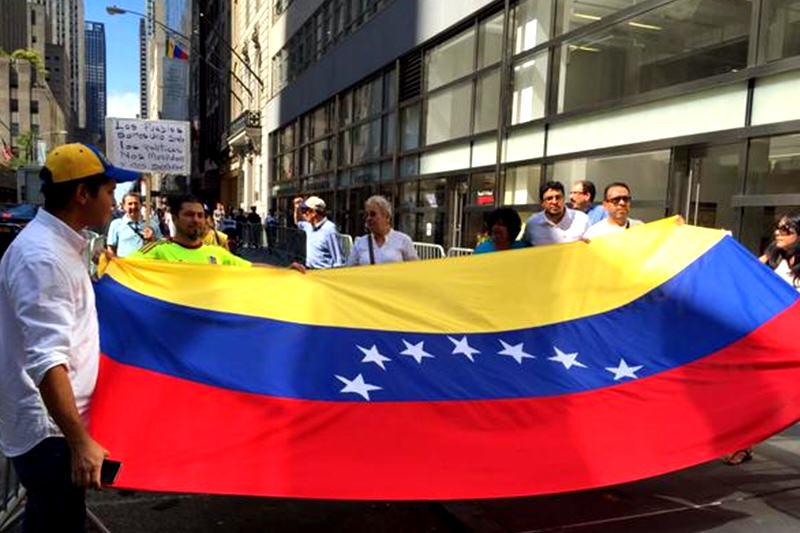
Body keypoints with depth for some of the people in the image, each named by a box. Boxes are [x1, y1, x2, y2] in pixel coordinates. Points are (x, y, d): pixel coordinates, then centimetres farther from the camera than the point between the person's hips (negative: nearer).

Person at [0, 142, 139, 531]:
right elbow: (47, 360, -30)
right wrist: (80, 442, -32)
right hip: (50, 430, -10)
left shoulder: (61, 244, 9)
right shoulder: (42, 257, -23)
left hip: (52, 424, 10)